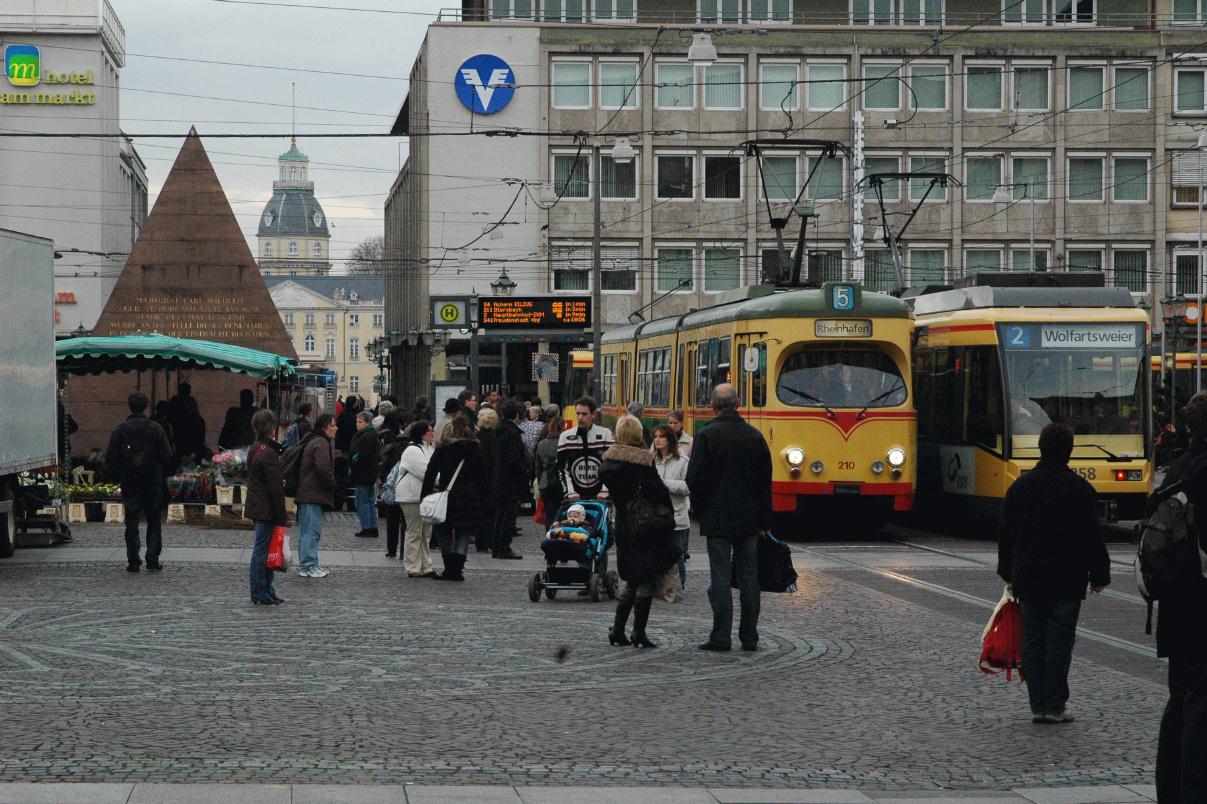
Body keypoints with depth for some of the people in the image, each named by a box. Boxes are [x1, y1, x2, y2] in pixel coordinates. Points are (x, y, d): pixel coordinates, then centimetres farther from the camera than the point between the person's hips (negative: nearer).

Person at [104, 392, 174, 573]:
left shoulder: (120, 430, -3)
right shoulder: (156, 429, -4)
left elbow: (110, 458, -3)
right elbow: (167, 456, -4)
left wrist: (116, 477, 11)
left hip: (129, 483, 0)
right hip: (153, 483, 0)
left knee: (131, 523, 7)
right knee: (154, 522, 8)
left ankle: (133, 561, 3)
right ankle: (152, 560, 2)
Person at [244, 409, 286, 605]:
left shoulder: (254, 449, 11)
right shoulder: (269, 454, -19)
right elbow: (275, 488, -19)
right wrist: (282, 517, -15)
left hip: (256, 506, 10)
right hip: (266, 508, -10)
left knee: (263, 550, 15)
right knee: (262, 550, -3)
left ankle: (267, 592, 21)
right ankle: (260, 595, 2)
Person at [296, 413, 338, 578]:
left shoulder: (311, 442, 20)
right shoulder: (321, 444, -15)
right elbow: (323, 469, -23)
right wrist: (332, 484, -8)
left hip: (305, 494, 11)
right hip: (314, 495, -11)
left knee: (305, 530, 14)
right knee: (312, 529, -8)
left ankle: (304, 565, 20)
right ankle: (309, 566, -8)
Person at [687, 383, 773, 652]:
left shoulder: (707, 436, -9)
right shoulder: (755, 436, 4)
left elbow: (695, 478, -10)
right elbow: (765, 481, 7)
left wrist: (701, 510, 5)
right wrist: (763, 521, 13)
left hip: (718, 519, -4)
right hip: (749, 519, 4)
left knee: (720, 577, -2)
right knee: (748, 577, 8)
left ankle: (721, 637, -3)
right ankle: (749, 637, 10)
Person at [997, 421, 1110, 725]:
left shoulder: (1021, 485, 4)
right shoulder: (1079, 488, -8)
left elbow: (1005, 532, 9)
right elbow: (1092, 536, -7)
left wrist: (1008, 573, 19)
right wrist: (1099, 574, 3)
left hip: (1027, 577, 3)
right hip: (1067, 580, -3)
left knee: (1032, 639, 7)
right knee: (1059, 640, 1)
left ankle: (1038, 706, 8)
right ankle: (1055, 706, 1)